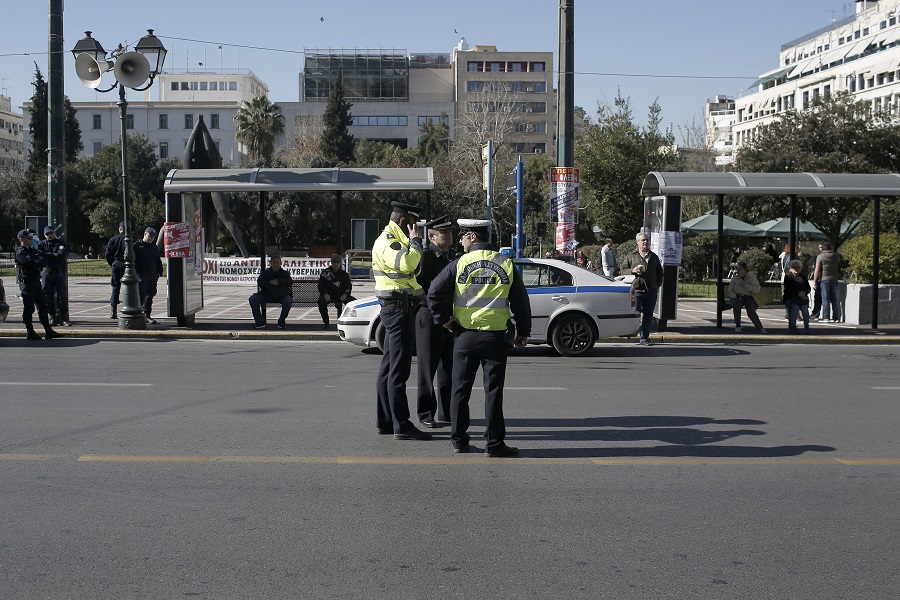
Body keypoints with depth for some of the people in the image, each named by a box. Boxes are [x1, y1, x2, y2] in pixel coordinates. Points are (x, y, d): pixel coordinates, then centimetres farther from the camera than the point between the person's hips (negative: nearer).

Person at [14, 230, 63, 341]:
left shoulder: (33, 250, 17)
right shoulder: (20, 252, -11)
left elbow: (43, 259, 10)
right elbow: (31, 264, -23)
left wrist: (39, 261, -11)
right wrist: (39, 261, -4)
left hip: (36, 281, 9)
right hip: (26, 282, -9)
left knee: (42, 306, 8)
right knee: (29, 308, -3)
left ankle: (48, 331, 11)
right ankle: (31, 333, 3)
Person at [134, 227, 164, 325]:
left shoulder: (154, 247, 18)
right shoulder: (137, 246, -1)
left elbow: (158, 261, 24)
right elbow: (133, 261, -5)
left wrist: (159, 272, 13)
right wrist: (136, 274, -13)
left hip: (153, 275, 6)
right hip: (142, 275, -6)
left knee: (150, 295, 9)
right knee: (141, 295, -9)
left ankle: (146, 315, 16)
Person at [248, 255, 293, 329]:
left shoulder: (284, 273, 8)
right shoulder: (265, 273, 10)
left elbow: (290, 282, -9)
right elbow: (259, 283, -4)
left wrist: (279, 281, -18)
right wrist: (269, 282, -19)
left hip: (282, 296, -2)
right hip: (267, 295, 2)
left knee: (288, 300, -35)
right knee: (252, 299, -19)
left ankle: (281, 322, -17)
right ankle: (260, 322, -13)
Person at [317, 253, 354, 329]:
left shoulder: (344, 274, 9)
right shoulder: (325, 273, 1)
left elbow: (349, 285, 7)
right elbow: (320, 285, -3)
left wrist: (345, 294, -13)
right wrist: (325, 294, -22)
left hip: (341, 295, 2)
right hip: (329, 295, -2)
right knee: (321, 301, -33)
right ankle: (325, 322, -19)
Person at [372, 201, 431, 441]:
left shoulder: (395, 240, 21)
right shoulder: (387, 242, -13)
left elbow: (412, 269, 20)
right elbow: (406, 263, -32)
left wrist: (413, 242, 10)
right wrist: (415, 241, -18)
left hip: (401, 307, 11)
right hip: (398, 307, -11)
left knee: (389, 367, 14)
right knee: (399, 369, -11)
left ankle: (384, 420, 20)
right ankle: (401, 425, -11)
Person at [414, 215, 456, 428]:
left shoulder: (451, 255, 13)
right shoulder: (425, 256, -12)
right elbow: (418, 286, -16)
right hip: (430, 316, -7)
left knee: (449, 367, 11)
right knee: (427, 368, 1)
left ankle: (447, 412, 20)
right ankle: (426, 414, 8)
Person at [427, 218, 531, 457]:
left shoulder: (459, 264, -4)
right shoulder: (506, 265, 1)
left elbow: (434, 293, -9)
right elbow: (520, 302, 5)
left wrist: (443, 320, 4)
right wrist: (523, 332, 15)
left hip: (465, 336, 0)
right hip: (496, 336, 0)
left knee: (460, 390, 11)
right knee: (493, 390, 3)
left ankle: (459, 439, 15)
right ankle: (494, 443, 2)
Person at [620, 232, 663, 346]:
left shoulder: (653, 257, 17)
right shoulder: (631, 256, 7)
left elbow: (659, 272, 22)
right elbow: (623, 269, 6)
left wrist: (657, 285, 11)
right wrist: (632, 271, -13)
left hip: (651, 290, 3)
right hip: (636, 290, -3)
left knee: (648, 316, 4)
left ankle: (644, 338, 10)